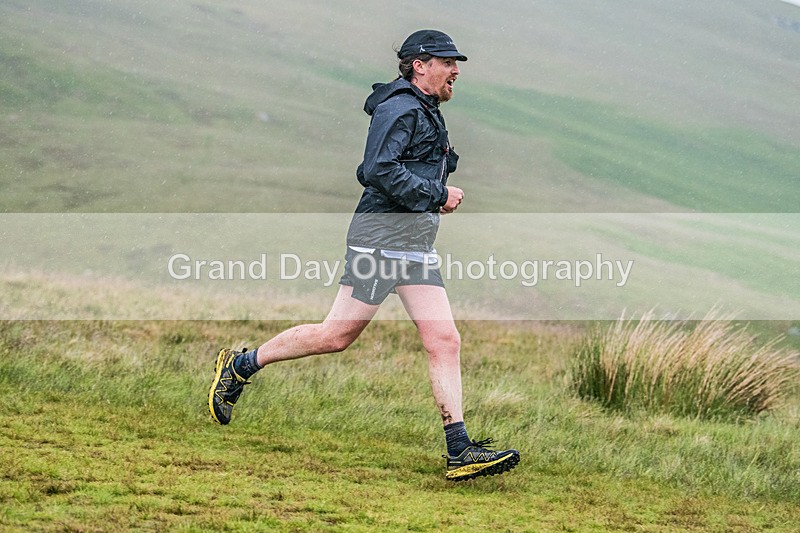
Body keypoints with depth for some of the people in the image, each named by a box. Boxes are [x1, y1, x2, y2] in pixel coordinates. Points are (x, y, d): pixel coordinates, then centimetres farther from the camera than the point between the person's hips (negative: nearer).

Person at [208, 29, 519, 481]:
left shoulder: (426, 114, 21)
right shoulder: (400, 108, -10)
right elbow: (378, 171, -22)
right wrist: (437, 196, -16)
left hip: (416, 244, 10)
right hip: (383, 233, -10)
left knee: (445, 341, -2)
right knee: (337, 334, -6)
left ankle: (461, 452, -6)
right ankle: (240, 366, 11)